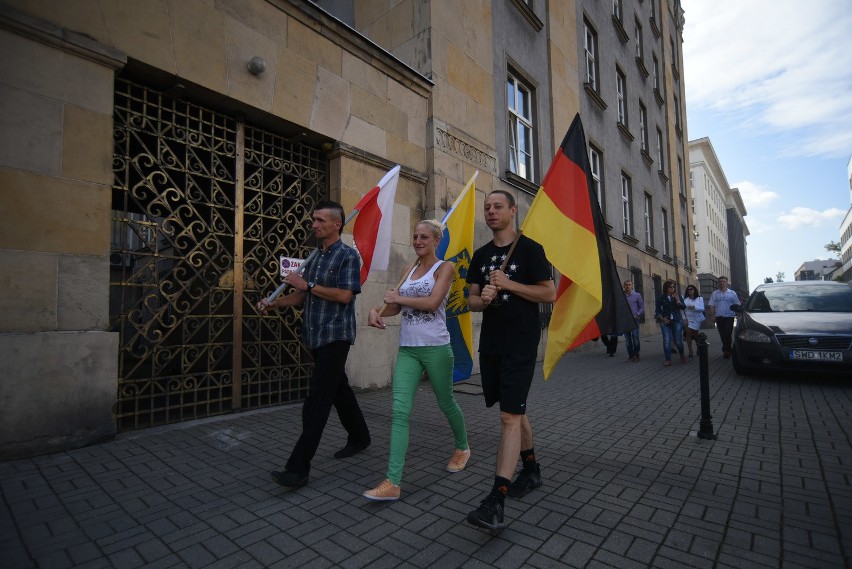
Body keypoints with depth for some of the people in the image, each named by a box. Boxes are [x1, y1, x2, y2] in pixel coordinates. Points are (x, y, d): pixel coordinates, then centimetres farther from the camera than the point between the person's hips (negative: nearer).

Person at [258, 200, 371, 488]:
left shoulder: (348, 255, -8)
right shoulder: (314, 258, 14)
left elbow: (344, 295, -18)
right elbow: (300, 296, 15)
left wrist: (308, 285, -13)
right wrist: (273, 303, -1)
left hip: (335, 336, -8)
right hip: (315, 336, 8)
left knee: (318, 398, -8)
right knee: (339, 389, 18)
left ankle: (298, 468, -4)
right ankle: (359, 437, 36)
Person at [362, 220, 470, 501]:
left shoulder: (444, 268, -3)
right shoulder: (409, 271, 14)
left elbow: (432, 302, -17)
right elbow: (396, 305, 9)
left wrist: (397, 298, -9)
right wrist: (377, 311, -12)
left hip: (435, 348, -4)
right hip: (407, 350, 5)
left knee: (446, 403, 14)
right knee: (399, 411, -6)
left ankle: (462, 447, 43)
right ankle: (392, 482, -3)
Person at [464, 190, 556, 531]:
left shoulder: (529, 249, -4)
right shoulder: (481, 255, 11)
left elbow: (549, 293, -7)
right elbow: (472, 300, 11)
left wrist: (509, 284, -15)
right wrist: (483, 298, -11)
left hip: (520, 344, -6)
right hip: (491, 343, 6)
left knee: (510, 416, -10)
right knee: (515, 410, 18)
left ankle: (496, 501, -7)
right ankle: (531, 470, 37)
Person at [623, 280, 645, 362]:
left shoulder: (637, 295, 3)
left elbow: (642, 307, 5)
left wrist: (637, 315, -7)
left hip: (634, 319, -2)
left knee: (635, 337, -9)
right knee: (627, 338, 5)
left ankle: (636, 355, 4)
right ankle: (630, 355, 14)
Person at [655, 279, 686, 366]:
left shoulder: (678, 296, 4)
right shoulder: (661, 298, 1)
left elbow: (683, 307, -6)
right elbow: (658, 311, 4)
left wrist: (677, 301, -21)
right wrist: (662, 318, -11)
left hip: (677, 321, 0)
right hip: (666, 322, 0)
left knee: (678, 341, -2)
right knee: (666, 341, -7)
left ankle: (682, 355, 27)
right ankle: (668, 360, 1)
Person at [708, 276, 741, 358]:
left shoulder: (732, 293, 6)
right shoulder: (715, 294, 8)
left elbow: (737, 305, 5)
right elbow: (712, 306, 5)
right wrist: (713, 316, -2)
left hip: (729, 317, -2)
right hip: (719, 317, 2)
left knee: (727, 334, -9)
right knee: (722, 335, 6)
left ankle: (725, 350, -4)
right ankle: (727, 350, 18)